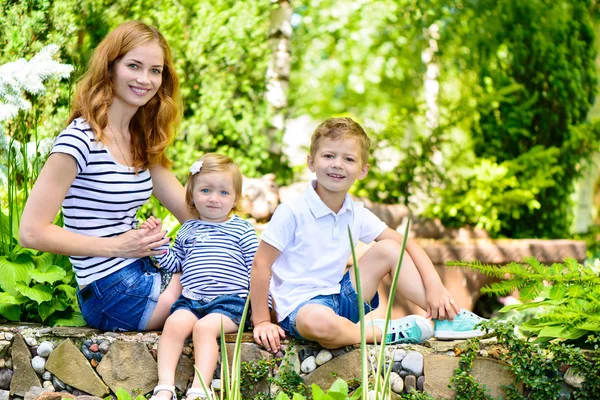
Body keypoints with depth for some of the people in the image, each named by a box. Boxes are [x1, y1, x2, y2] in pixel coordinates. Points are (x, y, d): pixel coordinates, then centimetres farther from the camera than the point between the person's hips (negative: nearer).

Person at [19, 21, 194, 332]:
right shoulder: (81, 139, -16)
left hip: (142, 277, 8)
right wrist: (115, 246, -19)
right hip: (112, 296, -8)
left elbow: (192, 212, 11)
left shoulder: (142, 141, 11)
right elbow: (32, 232, -18)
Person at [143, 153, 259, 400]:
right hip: (191, 299, 4)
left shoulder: (242, 230, 9)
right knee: (174, 323, -27)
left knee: (205, 326, -32)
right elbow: (174, 264, 27)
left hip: (230, 301, -3)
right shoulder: (187, 230, 20)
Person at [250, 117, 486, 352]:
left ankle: (446, 317, -3)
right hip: (301, 306, -6)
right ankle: (388, 332, -17)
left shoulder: (357, 215, 3)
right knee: (319, 323, -42)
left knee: (389, 249, -2)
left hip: (341, 297, 7)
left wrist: (434, 285, -12)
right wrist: (262, 322, -15)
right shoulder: (292, 212, -14)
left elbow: (407, 244, 4)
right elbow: (261, 264, -13)